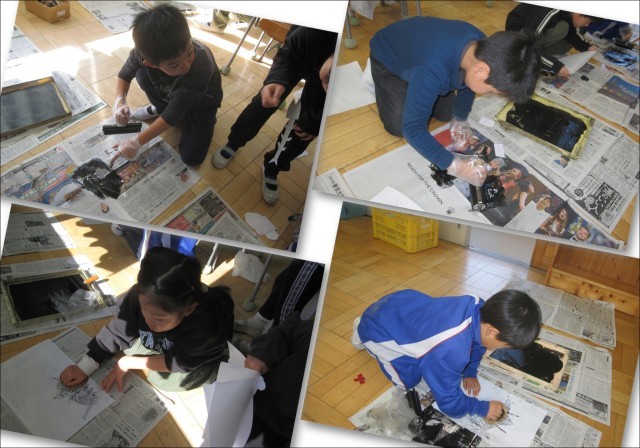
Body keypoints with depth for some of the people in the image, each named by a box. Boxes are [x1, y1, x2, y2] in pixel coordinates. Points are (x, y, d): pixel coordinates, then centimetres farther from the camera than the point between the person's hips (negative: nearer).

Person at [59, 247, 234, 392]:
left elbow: (178, 362, -29)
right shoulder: (140, 296, -33)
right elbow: (118, 331, -16)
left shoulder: (204, 326, -45)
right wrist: (84, 367, -15)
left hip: (202, 356, -3)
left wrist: (127, 363, -23)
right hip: (164, 345, 4)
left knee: (165, 378, -22)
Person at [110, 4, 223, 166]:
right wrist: (120, 102, -29)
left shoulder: (202, 66, -44)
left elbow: (173, 113, -36)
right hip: (169, 93, 4)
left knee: (192, 157, -18)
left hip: (201, 103, -3)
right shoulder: (144, 52, -32)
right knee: (142, 75, -24)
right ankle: (159, 108, 8)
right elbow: (124, 75, -8)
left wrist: (136, 142, -32)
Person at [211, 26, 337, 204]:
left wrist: (316, 123, -18)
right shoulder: (312, 34, -47)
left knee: (305, 129, -5)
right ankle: (233, 144, 27)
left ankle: (272, 169, 21)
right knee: (266, 100, 0)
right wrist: (277, 80, -45)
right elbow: (287, 55, -26)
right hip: (300, 57, 0)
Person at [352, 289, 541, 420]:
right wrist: (483, 408, -11)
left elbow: (476, 343, 7)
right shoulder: (451, 350, -41)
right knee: (410, 379, 2)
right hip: (378, 325, -7)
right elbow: (449, 403, -24)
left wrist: (470, 373, 8)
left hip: (404, 301, 7)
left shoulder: (480, 308, -19)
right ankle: (363, 333, 17)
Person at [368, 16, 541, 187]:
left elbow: (467, 80, -1)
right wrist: (453, 164, -43)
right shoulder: (433, 71, -47)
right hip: (387, 57, -5)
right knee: (398, 126, -10)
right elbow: (412, 128, -42)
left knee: (446, 114, 3)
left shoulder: (481, 45, -24)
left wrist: (459, 117, -8)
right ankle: (377, 81, 16)